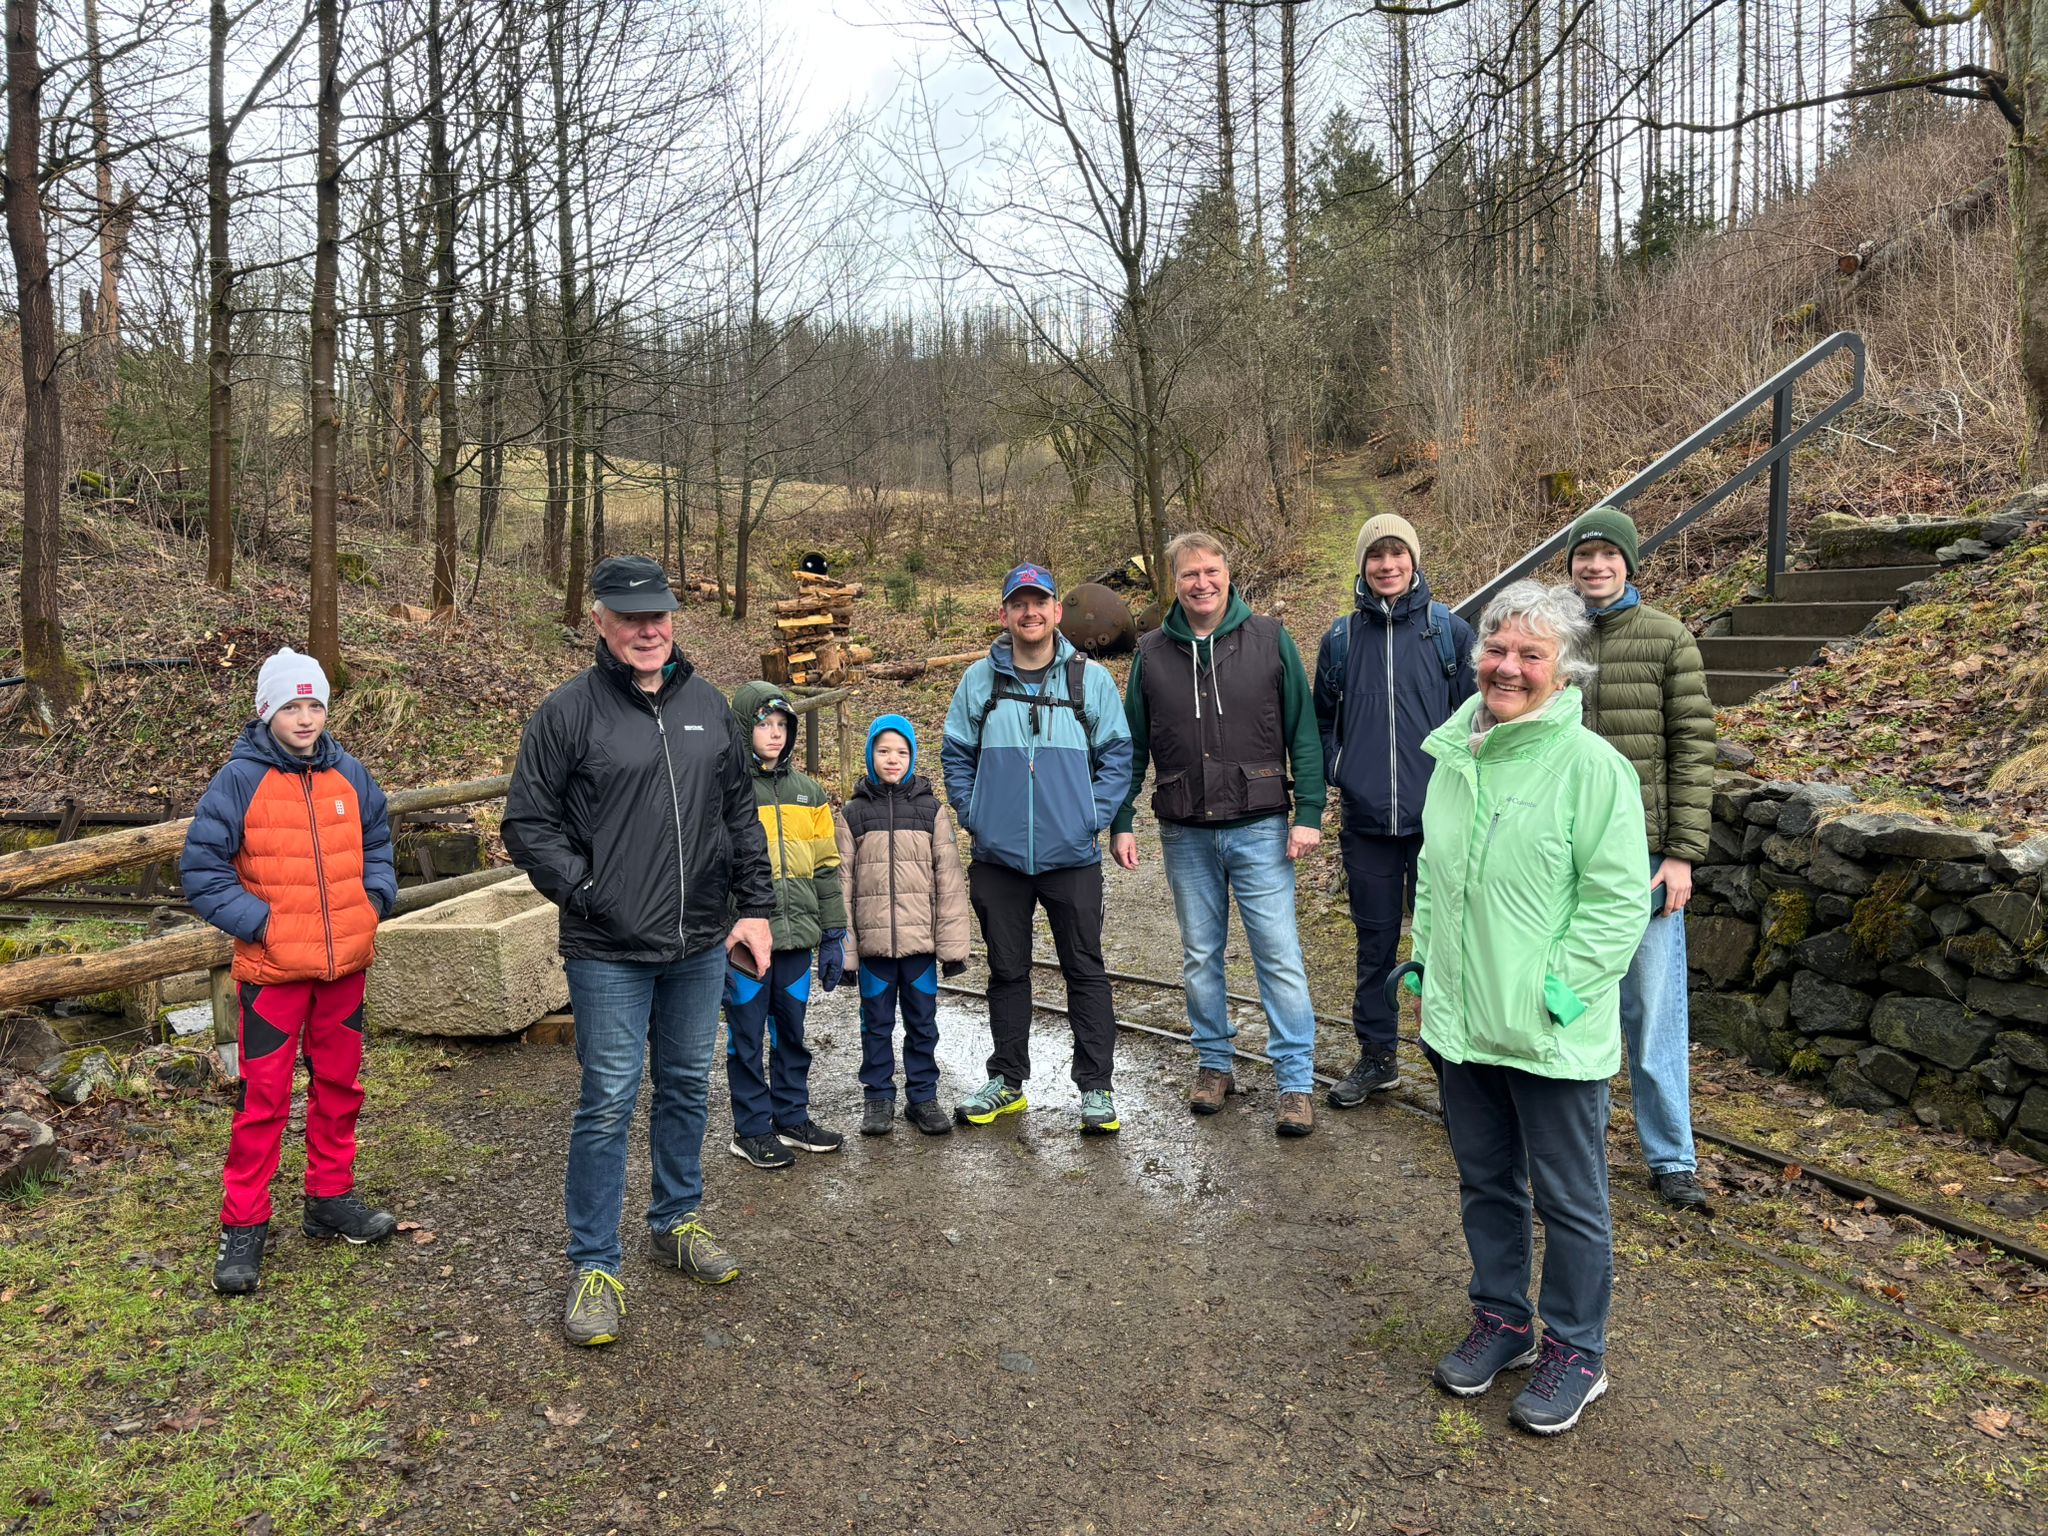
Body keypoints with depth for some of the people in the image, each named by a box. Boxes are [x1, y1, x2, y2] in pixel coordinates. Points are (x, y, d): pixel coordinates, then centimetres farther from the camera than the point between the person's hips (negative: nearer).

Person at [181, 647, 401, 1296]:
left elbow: (378, 845, 17)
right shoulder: (239, 779, -9)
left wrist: (374, 901, 2)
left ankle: (331, 1199, 30)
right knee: (263, 1097, 1)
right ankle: (243, 1226, 14)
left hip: (346, 965, 5)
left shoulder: (349, 775, 4)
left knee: (339, 1086, 15)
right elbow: (201, 868, -8)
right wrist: (259, 922, -15)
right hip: (272, 970, -4)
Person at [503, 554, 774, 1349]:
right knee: (608, 1104, 1)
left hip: (701, 946, 5)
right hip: (609, 953, -5)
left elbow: (741, 814, 13)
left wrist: (755, 906, 7)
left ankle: (675, 1223, 36)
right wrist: (586, 893, -13)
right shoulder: (568, 711, -7)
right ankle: (594, 1268, 16)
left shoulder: (708, 705, 7)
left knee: (688, 1088, 17)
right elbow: (527, 823, -3)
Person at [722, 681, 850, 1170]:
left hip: (797, 938, 5)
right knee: (747, 1037, 7)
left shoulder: (807, 792, 10)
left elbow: (826, 867, 12)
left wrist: (833, 935, 10)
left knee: (792, 1033, 15)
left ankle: (792, 1118, 29)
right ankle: (751, 1130, 19)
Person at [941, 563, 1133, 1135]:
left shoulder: (1091, 679, 1)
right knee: (1007, 972, 13)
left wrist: (1094, 816, -6)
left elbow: (1117, 755, 4)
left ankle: (1096, 1088, 14)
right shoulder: (979, 680, 4)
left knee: (1085, 970, 4)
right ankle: (1006, 1080, 27)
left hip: (1072, 857, -1)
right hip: (998, 857, 2)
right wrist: (974, 816, 1)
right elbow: (956, 755, 11)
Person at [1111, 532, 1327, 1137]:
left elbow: (1304, 733, -1)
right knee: (1200, 956, 12)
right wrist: (1120, 822, 5)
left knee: (1279, 956, -1)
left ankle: (1296, 1082, 9)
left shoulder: (1270, 639, -1)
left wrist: (1309, 813, -8)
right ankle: (1214, 1064, 28)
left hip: (1260, 828, -2)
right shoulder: (1153, 652, 5)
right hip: (1185, 835, 3)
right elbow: (1132, 746, 10)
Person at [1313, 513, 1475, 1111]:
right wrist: (1337, 771, 3)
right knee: (1375, 941, 12)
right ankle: (1376, 1056, 25)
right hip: (1366, 820, 2)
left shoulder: (1449, 630, 1)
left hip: (1436, 816, -2)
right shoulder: (1341, 638, 7)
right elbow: (1322, 718, 17)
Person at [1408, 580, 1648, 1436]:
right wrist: (1430, 967, 11)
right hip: (1459, 1024, 6)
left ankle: (1575, 1352, 30)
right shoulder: (1454, 756, 5)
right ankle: (1501, 1320, 40)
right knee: (1485, 1183, 21)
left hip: (1552, 1036, -6)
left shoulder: (1592, 766, -15)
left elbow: (1617, 900, -14)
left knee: (1570, 1201, 11)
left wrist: (1561, 994, -18)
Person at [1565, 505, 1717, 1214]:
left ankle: (1671, 1157, 17)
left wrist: (1683, 853, -8)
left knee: (1654, 1009, 4)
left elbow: (1692, 749, -3)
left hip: (1644, 854, -2)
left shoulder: (1668, 639, -1)